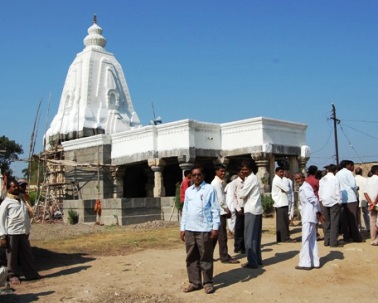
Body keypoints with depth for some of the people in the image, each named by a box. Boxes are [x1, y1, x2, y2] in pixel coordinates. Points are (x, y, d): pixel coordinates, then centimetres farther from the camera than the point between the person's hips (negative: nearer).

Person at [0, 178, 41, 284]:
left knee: (27, 254, 9)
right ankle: (13, 276, 15)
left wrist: (28, 230, 18)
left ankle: (31, 273, 17)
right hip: (12, 233, -5)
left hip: (23, 232, 6)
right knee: (12, 255, 4)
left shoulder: (22, 199, 16)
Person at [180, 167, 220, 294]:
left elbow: (215, 209, -5)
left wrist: (215, 227, -10)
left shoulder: (210, 189, -3)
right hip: (189, 229, 5)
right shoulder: (188, 191, 13)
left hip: (204, 229, -5)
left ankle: (208, 283, 14)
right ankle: (194, 282, 19)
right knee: (191, 257, 10)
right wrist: (182, 228, 13)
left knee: (206, 257, 3)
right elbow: (185, 210, 16)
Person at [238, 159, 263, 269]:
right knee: (255, 236, 15)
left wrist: (240, 189, 4)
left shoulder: (250, 179, -13)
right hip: (256, 210, 10)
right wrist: (242, 189, -1)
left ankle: (252, 262, -1)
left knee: (249, 237, -4)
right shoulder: (252, 178, 17)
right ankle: (257, 259, 22)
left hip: (251, 210, -10)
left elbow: (242, 194, -15)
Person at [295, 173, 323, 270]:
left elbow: (314, 200, -22)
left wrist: (317, 212, -13)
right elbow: (315, 200, 18)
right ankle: (315, 262, 18)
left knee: (306, 239, -7)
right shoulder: (302, 187, 16)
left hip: (308, 216, -10)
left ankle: (305, 263, -4)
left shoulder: (305, 187, -13)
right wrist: (318, 212, 13)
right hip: (308, 215, 10)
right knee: (312, 239, 12)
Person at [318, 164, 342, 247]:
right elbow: (337, 192, -10)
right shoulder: (335, 179, -9)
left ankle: (326, 241, 12)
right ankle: (333, 242, -1)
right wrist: (339, 201, -1)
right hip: (334, 202, -5)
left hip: (324, 203, 5)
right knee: (334, 223, 0)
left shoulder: (322, 180, 7)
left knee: (326, 222, 10)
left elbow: (320, 191, 8)